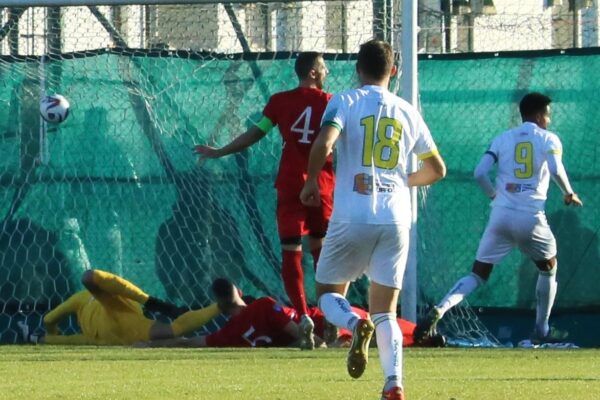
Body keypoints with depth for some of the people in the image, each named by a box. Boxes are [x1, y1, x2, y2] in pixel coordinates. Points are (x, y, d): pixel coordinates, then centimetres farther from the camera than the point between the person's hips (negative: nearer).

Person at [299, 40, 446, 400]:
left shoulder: (345, 102, 0)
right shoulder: (407, 112, 12)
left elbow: (323, 144, -18)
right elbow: (437, 169, 19)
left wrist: (311, 182, -1)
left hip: (352, 219, -3)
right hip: (395, 220, 3)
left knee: (328, 292, 14)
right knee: (385, 311, 8)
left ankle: (355, 324, -21)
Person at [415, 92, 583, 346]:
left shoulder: (503, 139, 12)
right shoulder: (548, 139, 4)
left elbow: (480, 173, 3)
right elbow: (556, 171, -14)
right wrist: (569, 194, 4)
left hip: (501, 216, 2)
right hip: (531, 218, -2)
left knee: (478, 275, 5)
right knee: (548, 268, 24)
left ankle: (440, 310, -20)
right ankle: (541, 331, 23)